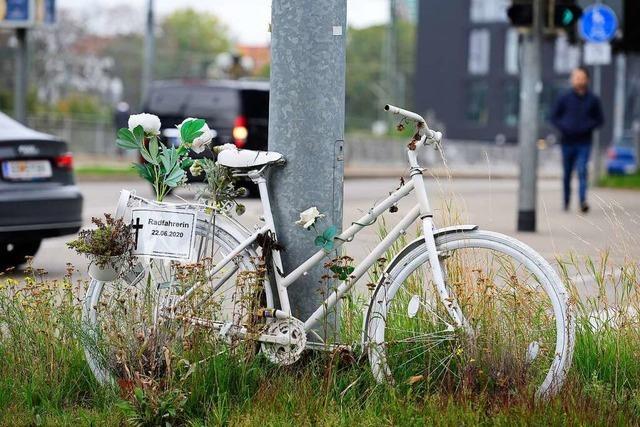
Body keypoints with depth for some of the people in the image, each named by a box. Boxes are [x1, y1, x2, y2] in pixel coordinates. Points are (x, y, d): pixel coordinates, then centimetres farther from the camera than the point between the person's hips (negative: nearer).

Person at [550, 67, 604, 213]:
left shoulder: (593, 100, 3)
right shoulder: (564, 99, 2)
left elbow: (600, 119, 9)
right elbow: (554, 117, 9)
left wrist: (588, 126, -9)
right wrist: (563, 127, -10)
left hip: (584, 143, -1)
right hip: (567, 142, 1)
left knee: (582, 170, -18)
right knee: (567, 173, 10)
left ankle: (583, 200, -27)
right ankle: (566, 202, 24)